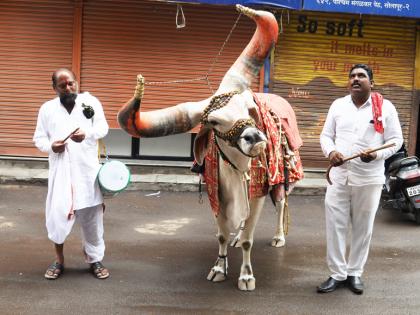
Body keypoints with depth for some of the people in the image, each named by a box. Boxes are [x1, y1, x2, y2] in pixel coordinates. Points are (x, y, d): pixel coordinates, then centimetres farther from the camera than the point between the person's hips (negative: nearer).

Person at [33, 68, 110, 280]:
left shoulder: (91, 102, 3)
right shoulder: (47, 108, 8)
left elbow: (103, 127, -7)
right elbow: (38, 138, 10)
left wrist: (87, 133, -29)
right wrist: (50, 146, -13)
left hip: (87, 169, -1)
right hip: (60, 170, 1)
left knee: (92, 216, 6)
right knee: (57, 215, 0)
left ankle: (95, 260, 22)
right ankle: (58, 260, 20)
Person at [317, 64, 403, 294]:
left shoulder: (385, 107, 0)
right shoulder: (338, 105, 8)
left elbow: (396, 139, 0)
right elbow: (326, 135, 10)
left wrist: (377, 154, -18)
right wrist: (330, 152, -11)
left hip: (369, 179, -2)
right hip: (339, 176, 2)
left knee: (362, 228, 8)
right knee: (335, 226, 3)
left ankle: (354, 273, 24)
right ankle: (337, 274, 15)